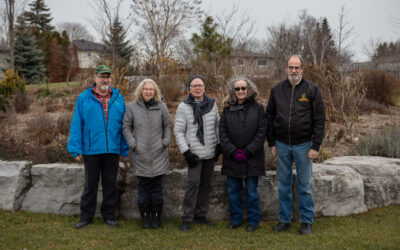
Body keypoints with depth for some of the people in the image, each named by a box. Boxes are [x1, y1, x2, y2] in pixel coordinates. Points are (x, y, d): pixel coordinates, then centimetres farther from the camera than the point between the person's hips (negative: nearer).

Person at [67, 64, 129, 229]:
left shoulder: (118, 98, 6)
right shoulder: (84, 98, 0)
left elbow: (124, 125, 7)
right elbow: (76, 125, -1)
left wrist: (124, 148, 2)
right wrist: (76, 149, -6)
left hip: (113, 150, 2)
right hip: (91, 150, -2)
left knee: (110, 184, 11)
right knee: (90, 184, 9)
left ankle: (108, 215, 23)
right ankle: (86, 216, 21)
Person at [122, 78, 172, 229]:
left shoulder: (161, 106, 2)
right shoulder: (132, 107, 1)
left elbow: (168, 125, 11)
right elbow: (126, 126, 6)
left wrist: (165, 142, 0)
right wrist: (132, 143, -3)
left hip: (158, 154, 0)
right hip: (140, 155, 0)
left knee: (157, 187, 5)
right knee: (143, 187, 5)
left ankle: (156, 216, 17)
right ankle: (145, 217, 17)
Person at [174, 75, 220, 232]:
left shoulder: (212, 104, 6)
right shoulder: (183, 107, -5)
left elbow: (217, 125, 16)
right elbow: (178, 131, -5)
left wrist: (219, 144, 9)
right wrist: (186, 151, -12)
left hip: (210, 153, 5)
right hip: (194, 153, -4)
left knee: (206, 184, 10)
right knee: (193, 183, -11)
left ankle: (200, 215, 23)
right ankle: (187, 219, -1)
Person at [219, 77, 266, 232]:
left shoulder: (258, 108, -1)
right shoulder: (227, 109, 5)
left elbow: (261, 132, -4)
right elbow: (222, 133, 2)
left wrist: (248, 152, -11)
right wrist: (233, 152, -10)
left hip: (252, 158, -2)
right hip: (232, 158, 2)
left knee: (252, 191, 6)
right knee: (233, 191, 10)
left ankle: (253, 221, 20)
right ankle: (235, 219, 25)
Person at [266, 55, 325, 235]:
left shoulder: (312, 90, -2)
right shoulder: (276, 90, 6)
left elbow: (319, 120, -4)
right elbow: (270, 117, 10)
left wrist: (315, 146, -9)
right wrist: (271, 143, 4)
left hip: (303, 145, -2)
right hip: (282, 145, 3)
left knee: (305, 184, 5)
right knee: (283, 184, 10)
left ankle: (307, 221, 17)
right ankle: (284, 219, 22)